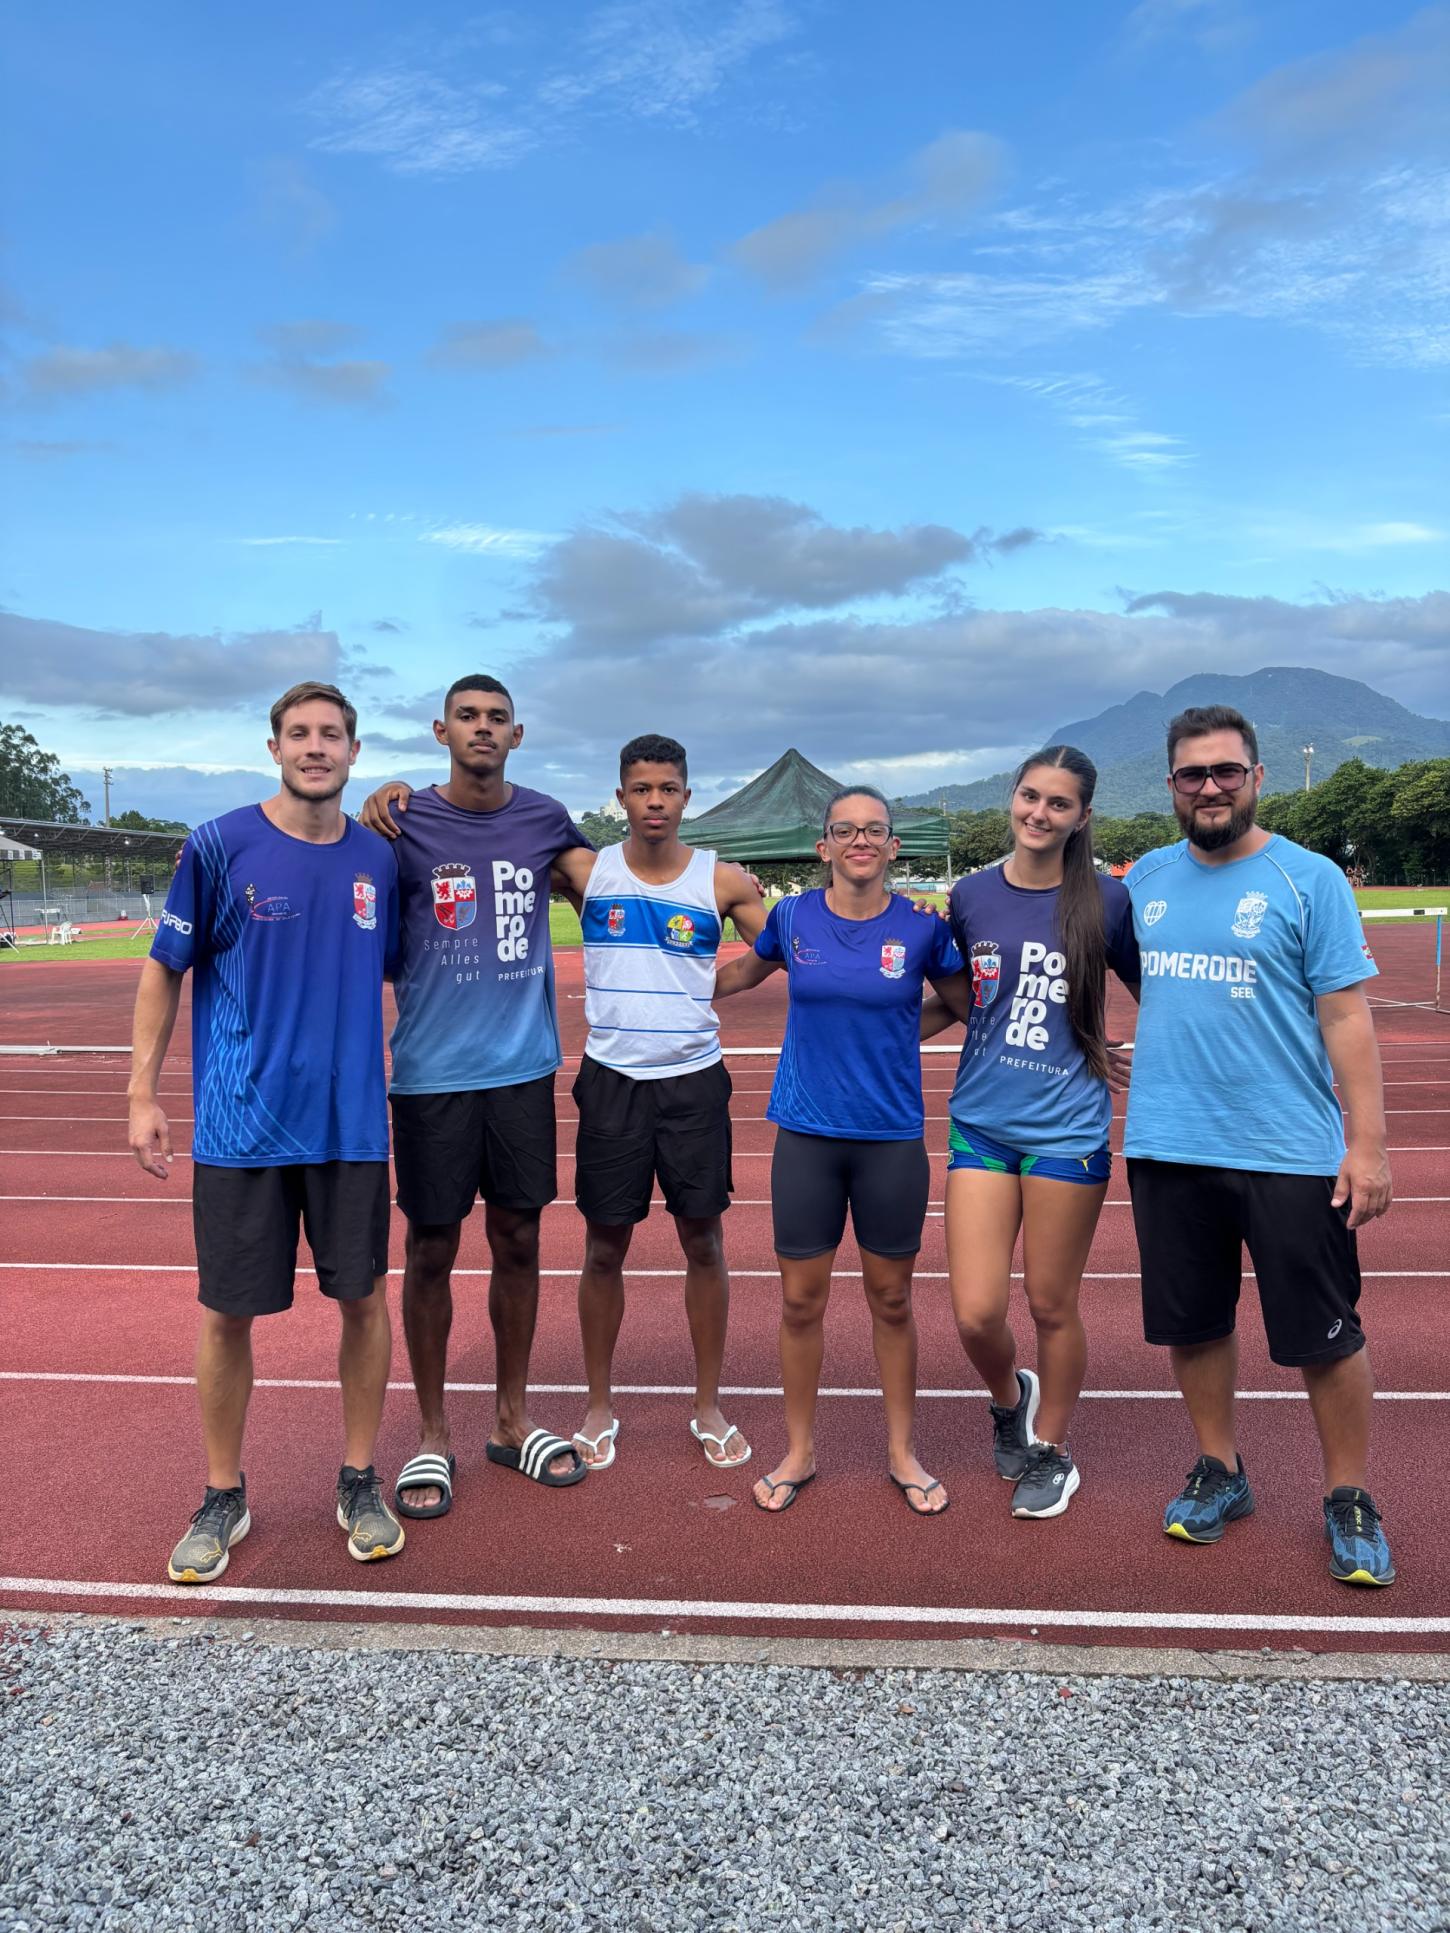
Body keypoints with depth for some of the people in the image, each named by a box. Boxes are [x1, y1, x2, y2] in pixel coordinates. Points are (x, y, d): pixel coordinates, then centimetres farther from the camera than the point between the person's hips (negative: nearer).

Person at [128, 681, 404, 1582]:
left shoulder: (379, 858, 5)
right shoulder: (220, 847, -4)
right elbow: (165, 970, 1)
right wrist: (143, 1093, -4)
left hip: (352, 1123, 2)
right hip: (241, 1126, -2)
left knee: (365, 1298, 8)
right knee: (228, 1312, 6)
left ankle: (360, 1481, 27)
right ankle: (224, 1498, 27)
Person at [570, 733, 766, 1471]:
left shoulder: (723, 881, -2)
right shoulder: (588, 870, -2)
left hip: (694, 1082, 0)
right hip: (612, 1082, 0)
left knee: (703, 1243, 8)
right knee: (604, 1247, 9)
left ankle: (708, 1407, 25)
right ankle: (599, 1407, 27)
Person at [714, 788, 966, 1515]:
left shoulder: (922, 929, -5)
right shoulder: (793, 917, -2)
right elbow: (746, 971, 18)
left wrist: (896, 1035, -1)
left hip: (892, 1137, 0)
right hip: (807, 1134, 1)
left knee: (891, 1297, 11)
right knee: (801, 1299, 7)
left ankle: (901, 1450, 30)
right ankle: (798, 1451, 27)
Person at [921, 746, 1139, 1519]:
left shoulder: (1107, 902, -4)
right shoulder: (969, 896, 3)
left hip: (1068, 1128, -2)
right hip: (981, 1124, 2)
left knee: (1051, 1306, 9)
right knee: (975, 1314, -1)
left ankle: (1051, 1452, 35)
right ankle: (1009, 1398, 35)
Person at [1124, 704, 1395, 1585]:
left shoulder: (1310, 879, -5)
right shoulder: (1146, 879, 7)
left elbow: (1346, 1016, -7)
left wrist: (1368, 1140, -11)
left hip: (1292, 1150, -4)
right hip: (1168, 1147, 4)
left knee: (1327, 1336, 6)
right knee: (1194, 1324, 15)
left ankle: (1351, 1500, 26)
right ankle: (1220, 1473, 34)